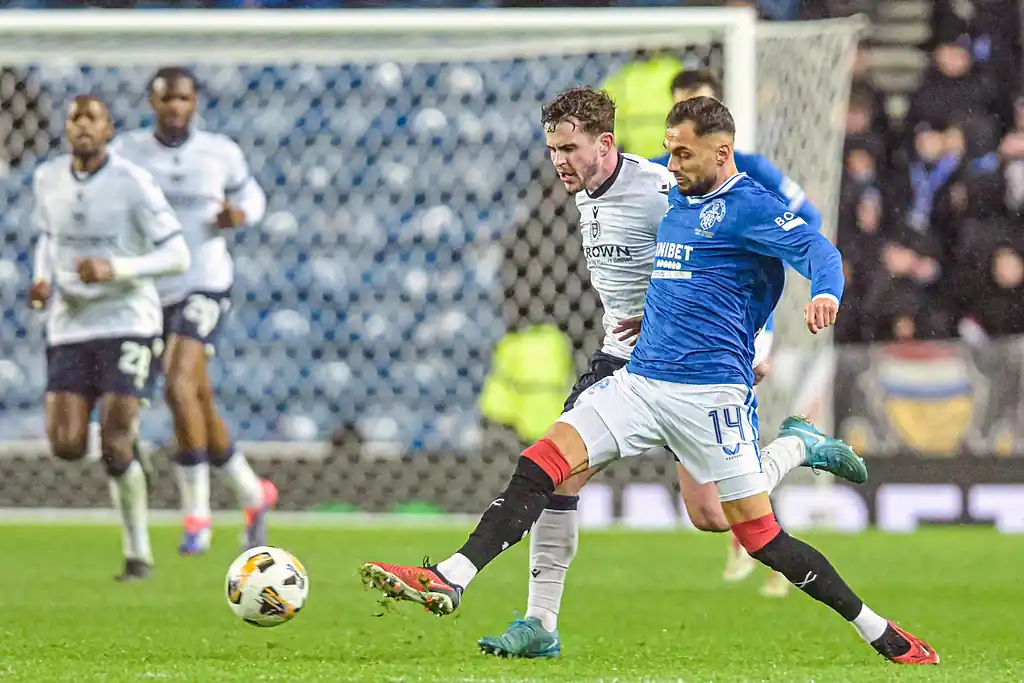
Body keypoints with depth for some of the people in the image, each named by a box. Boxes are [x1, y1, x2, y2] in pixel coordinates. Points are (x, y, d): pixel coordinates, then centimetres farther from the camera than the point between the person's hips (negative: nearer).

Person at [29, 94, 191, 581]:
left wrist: (115, 269, -24)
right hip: (68, 326, 4)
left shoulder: (132, 183, -10)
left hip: (126, 323, -4)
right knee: (66, 446, -8)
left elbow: (177, 256, -10)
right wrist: (42, 281, 4)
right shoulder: (48, 179, 6)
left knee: (115, 446, -12)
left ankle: (138, 554, 5)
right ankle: (121, 453, 28)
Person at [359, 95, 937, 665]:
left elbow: (818, 250, -20)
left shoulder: (748, 206, -7)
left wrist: (825, 295, -40)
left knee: (760, 535, -6)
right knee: (540, 467, -8)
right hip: (640, 380, 7)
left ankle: (880, 633, 6)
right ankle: (450, 582, -13)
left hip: (711, 392, -7)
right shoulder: (677, 200, 17)